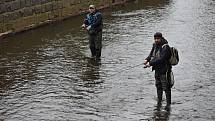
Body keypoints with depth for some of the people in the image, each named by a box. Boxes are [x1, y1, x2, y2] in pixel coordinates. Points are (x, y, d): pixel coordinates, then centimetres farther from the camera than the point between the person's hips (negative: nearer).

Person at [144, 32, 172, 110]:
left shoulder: (165, 47, -21)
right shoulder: (155, 45, 5)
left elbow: (161, 59, -28)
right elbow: (151, 54, 12)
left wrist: (151, 63, -28)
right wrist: (147, 59, -9)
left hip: (164, 70, -8)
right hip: (157, 69, 8)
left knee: (166, 88, -4)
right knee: (158, 86, 19)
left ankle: (168, 104, 4)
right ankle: (159, 102, 33)